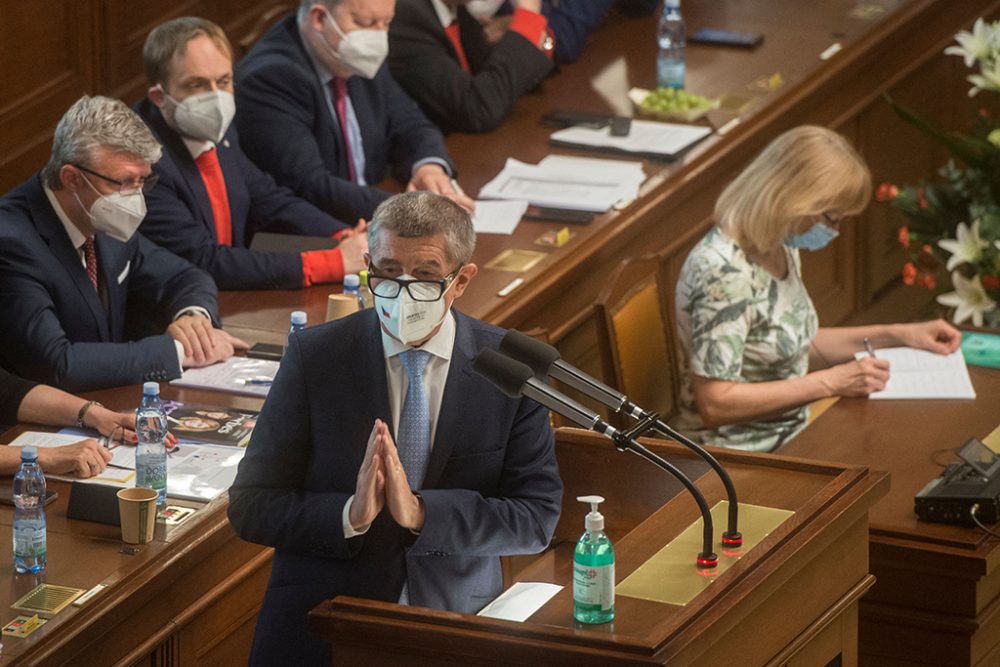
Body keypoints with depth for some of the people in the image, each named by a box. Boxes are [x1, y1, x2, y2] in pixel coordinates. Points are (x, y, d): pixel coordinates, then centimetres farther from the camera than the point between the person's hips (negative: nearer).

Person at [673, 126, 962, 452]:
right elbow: (714, 404, -25)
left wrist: (896, 335, 11)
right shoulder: (722, 272, -24)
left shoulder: (781, 248, 5)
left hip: (792, 431, 9)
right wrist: (831, 382, -23)